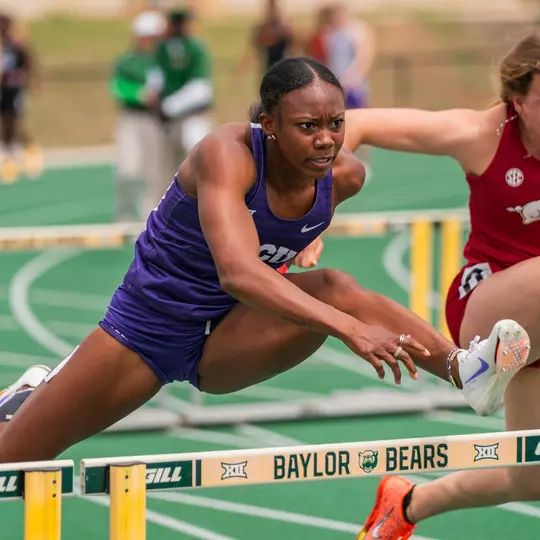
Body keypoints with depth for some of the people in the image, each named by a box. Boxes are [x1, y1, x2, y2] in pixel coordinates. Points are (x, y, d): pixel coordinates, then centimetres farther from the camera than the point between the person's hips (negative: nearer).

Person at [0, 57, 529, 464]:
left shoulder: (345, 175, -12)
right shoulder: (226, 154, -29)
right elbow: (238, 272, -45)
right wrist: (349, 328, -54)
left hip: (225, 341, 3)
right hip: (145, 328, -3)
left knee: (334, 288, -28)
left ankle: (464, 369, -46)